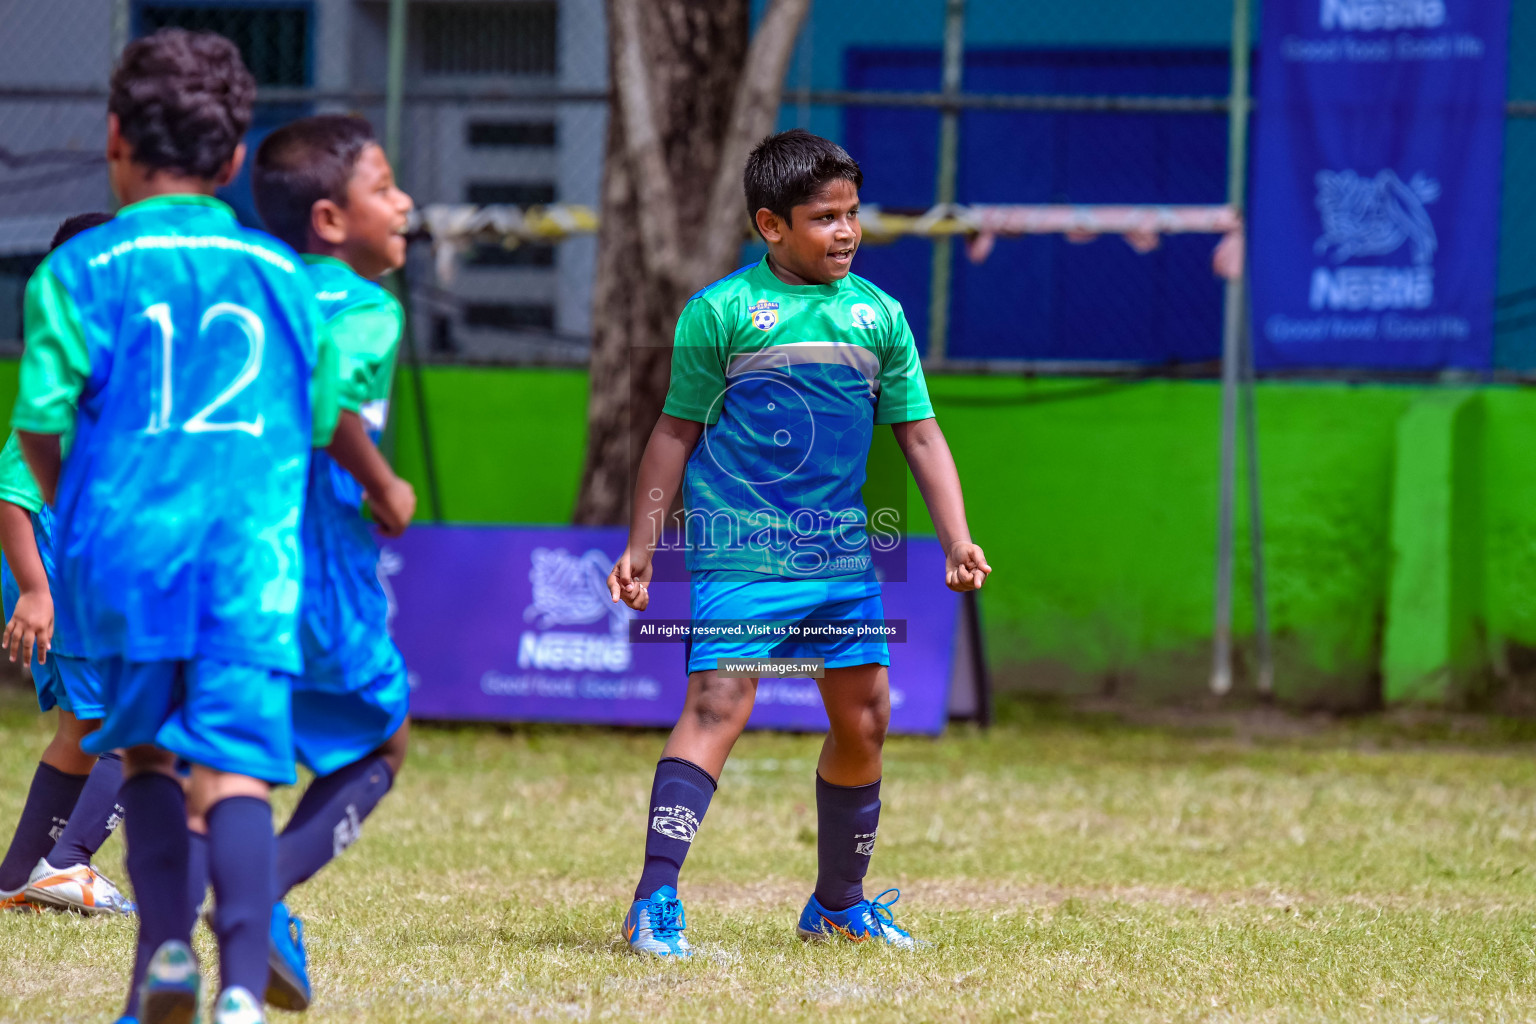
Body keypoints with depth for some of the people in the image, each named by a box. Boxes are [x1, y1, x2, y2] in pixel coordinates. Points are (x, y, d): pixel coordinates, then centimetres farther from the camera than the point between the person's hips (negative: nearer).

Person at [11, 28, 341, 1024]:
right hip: (256, 557, 1)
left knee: (145, 748, 18)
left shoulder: (83, 269, 2)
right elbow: (325, 425, 15)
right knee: (236, 766, -6)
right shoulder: (285, 276, 11)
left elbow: (39, 428, 0)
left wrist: (72, 507, 20)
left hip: (126, 543, -1)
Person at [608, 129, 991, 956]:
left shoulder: (880, 314, 8)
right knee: (717, 706, -17)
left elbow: (919, 435, 14)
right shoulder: (720, 312, -4)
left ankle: (838, 903, 27)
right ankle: (655, 902, -21)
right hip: (740, 557, -5)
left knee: (864, 722, 10)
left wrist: (957, 541, 5)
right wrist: (640, 546, 0)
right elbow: (676, 433, 1)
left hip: (843, 555, 5)